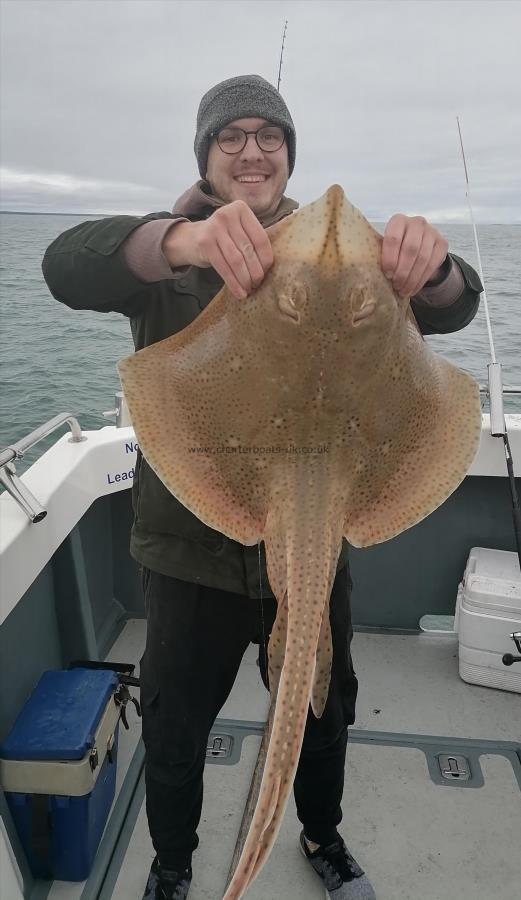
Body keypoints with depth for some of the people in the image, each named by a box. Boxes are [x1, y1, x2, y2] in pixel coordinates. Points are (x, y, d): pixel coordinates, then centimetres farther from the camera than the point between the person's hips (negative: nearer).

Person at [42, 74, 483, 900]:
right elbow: (67, 267, -24)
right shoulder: (163, 249, -4)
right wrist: (179, 240, -45)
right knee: (174, 725, 17)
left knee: (322, 713, 22)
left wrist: (427, 266, -33)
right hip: (193, 545, -1)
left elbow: (449, 310, -7)